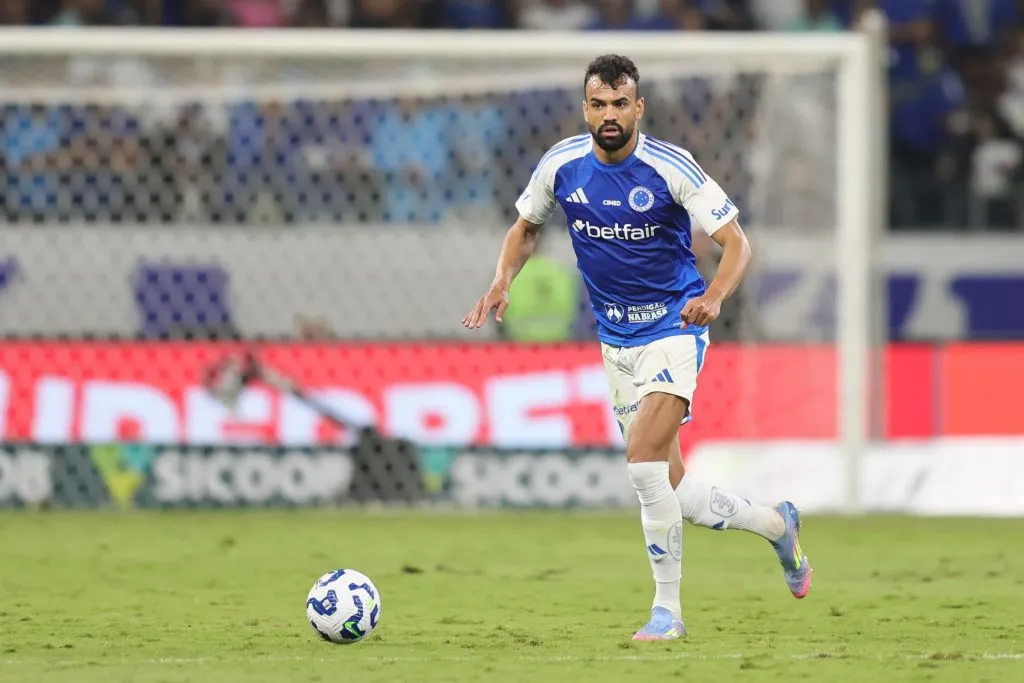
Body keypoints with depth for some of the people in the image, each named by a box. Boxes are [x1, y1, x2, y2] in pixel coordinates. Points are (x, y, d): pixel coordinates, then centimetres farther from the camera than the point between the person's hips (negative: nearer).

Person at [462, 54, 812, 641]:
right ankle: (776, 523, 33)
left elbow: (737, 243, -14)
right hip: (616, 339, 5)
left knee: (645, 459, -23)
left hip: (674, 328, -5)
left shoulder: (671, 167, -16)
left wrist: (714, 296, -34)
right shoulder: (562, 165, -4)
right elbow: (527, 226, 15)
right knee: (668, 489, 7)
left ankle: (667, 609, -12)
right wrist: (503, 281, -4)